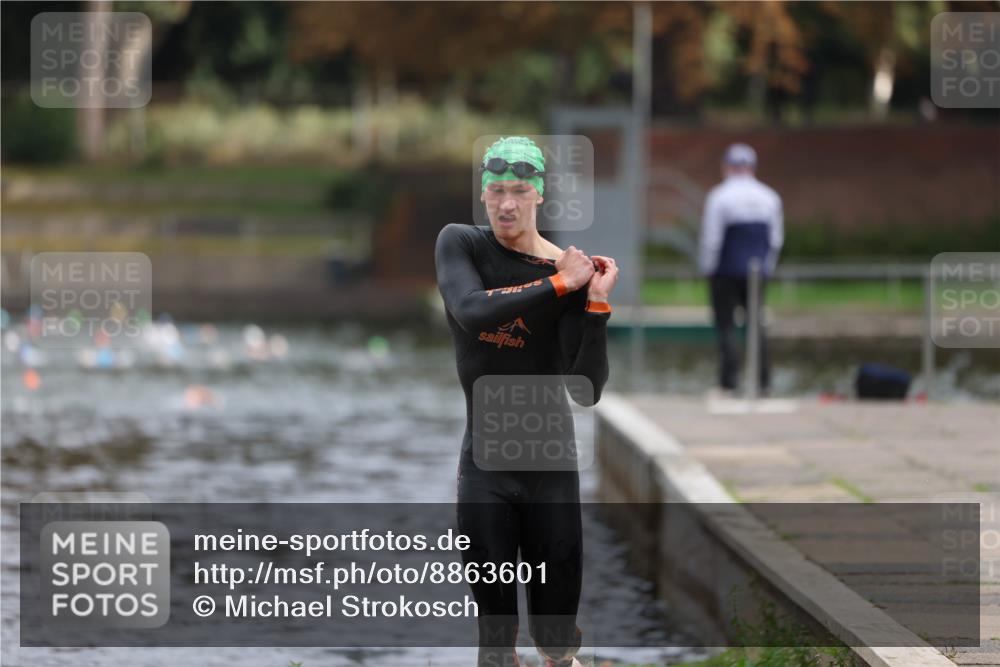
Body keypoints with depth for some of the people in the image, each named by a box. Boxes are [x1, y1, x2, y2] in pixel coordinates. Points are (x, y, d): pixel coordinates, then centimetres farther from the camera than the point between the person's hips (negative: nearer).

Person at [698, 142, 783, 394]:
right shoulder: (769, 197, 6)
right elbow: (776, 239, 11)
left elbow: (711, 239, -12)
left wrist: (707, 268, 0)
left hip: (725, 272, -4)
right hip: (756, 274, 4)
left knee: (725, 326, 0)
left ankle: (728, 381, -5)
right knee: (756, 324, 10)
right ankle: (763, 381, 5)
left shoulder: (719, 196, -10)